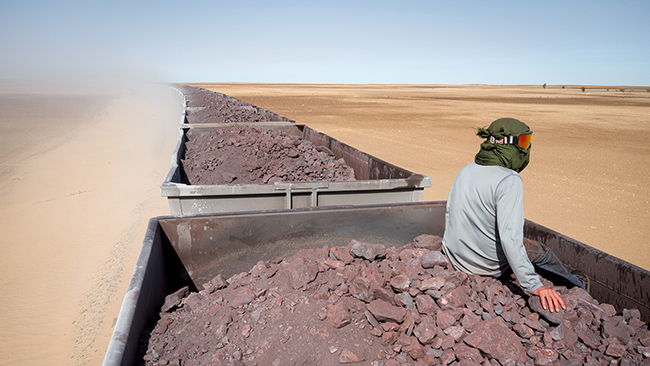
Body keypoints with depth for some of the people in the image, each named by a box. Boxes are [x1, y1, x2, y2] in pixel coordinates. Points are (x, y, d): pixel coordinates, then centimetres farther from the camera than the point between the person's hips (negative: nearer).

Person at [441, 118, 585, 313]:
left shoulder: (466, 171, -3)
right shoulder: (509, 181, -25)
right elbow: (510, 237, -31)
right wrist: (534, 285, -26)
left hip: (454, 258, 6)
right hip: (489, 266, -6)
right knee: (541, 251, 19)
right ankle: (576, 287, 42)